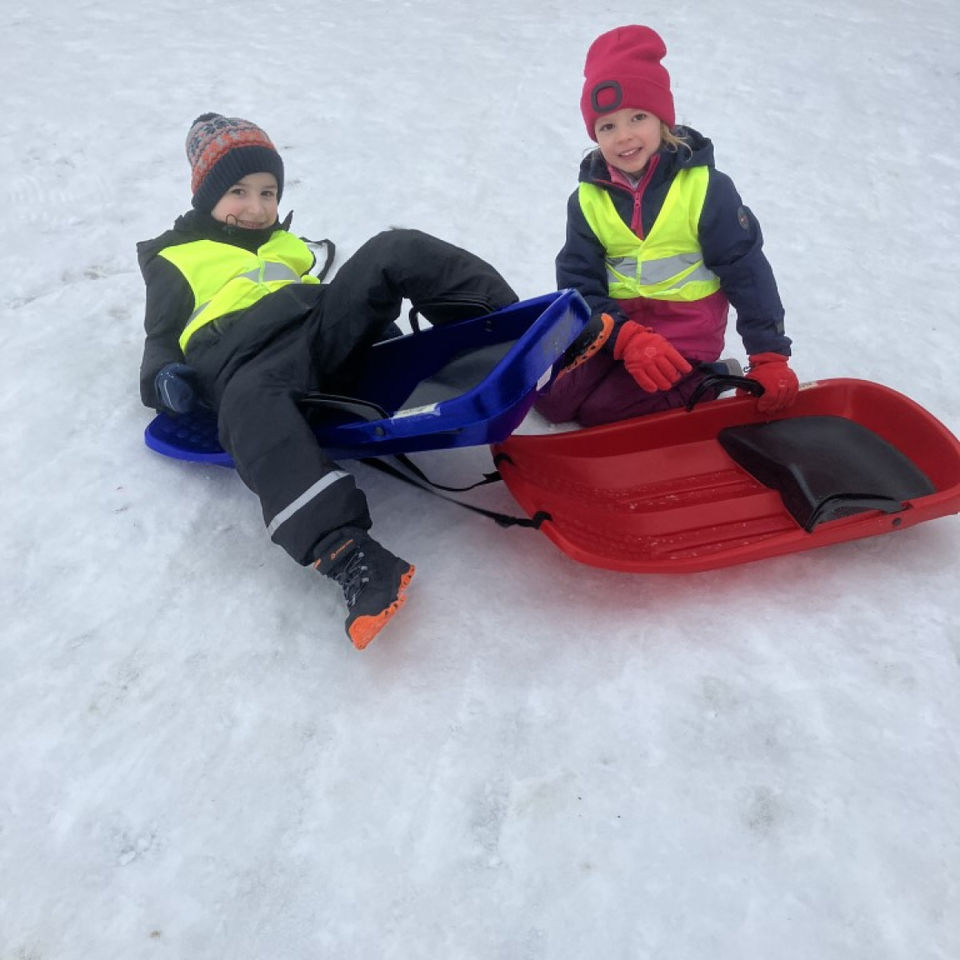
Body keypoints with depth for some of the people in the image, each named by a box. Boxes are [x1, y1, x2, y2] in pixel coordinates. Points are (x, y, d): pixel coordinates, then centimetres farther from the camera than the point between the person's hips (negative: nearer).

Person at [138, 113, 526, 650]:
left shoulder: (285, 244, 39)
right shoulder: (175, 260, 27)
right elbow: (162, 339, 21)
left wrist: (373, 317, 15)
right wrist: (163, 378, -3)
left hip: (325, 333, 5)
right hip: (247, 354, -4)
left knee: (396, 253, -17)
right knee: (252, 399, -43)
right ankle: (347, 554, -60)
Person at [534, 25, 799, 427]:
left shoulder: (705, 187, -9)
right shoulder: (587, 200, 0)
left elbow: (748, 273, -6)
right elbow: (578, 285, -6)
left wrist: (769, 356, -7)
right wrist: (627, 338, -23)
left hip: (685, 335, -4)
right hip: (616, 327, 4)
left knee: (601, 412, -19)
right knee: (553, 402, -13)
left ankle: (707, 383, 4)